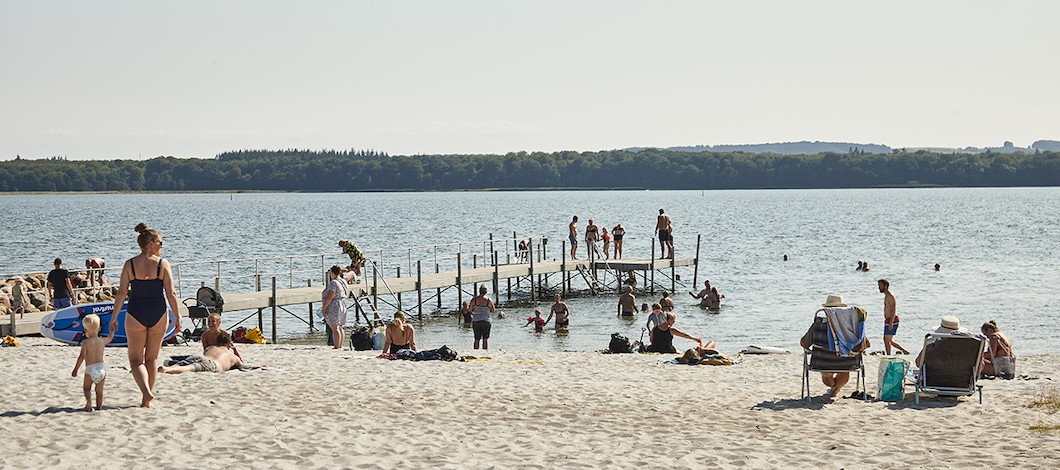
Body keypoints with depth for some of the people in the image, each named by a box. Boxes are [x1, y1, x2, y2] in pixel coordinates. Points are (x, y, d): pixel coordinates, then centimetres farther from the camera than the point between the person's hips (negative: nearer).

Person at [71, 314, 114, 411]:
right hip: (101, 367, 4)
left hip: (90, 369, -4)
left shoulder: (85, 342, -6)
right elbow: (110, 338, 32)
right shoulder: (102, 341, 9)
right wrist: (112, 330, 51)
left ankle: (88, 399, -19)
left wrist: (75, 369, -7)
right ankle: (99, 406, 12)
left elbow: (82, 357, -12)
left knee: (86, 388, 9)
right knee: (99, 391, 14)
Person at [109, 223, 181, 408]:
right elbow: (170, 293, -8)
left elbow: (121, 292, -6)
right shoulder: (163, 264, -6)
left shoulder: (130, 264, -4)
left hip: (136, 314, -1)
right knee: (152, 358, 17)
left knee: (135, 359, 8)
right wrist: (177, 317, -1)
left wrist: (114, 317, 1)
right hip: (158, 315, 1)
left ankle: (146, 391, -16)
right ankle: (146, 399, 19)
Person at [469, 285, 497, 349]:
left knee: (477, 339, 9)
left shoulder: (474, 300, -5)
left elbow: (470, 310, 0)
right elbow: (493, 310, 5)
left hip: (475, 321, 1)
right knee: (485, 339, 6)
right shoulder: (489, 300, -6)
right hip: (486, 321, -1)